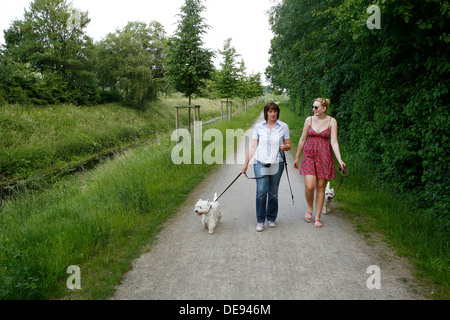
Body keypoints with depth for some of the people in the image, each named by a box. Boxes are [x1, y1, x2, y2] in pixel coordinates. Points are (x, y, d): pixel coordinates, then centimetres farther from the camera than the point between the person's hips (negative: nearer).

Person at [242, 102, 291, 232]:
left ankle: (271, 218, 23)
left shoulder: (283, 126, 4)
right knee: (261, 192, -9)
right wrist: (246, 163, 6)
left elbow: (289, 145, 9)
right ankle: (260, 220, 4)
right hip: (261, 163, 0)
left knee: (273, 193, 6)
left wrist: (285, 147, -16)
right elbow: (253, 145, 7)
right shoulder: (259, 127, 5)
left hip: (277, 164, 1)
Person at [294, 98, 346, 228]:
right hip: (309, 155, 1)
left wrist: (339, 160, -18)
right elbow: (302, 139, 10)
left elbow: (334, 142, -6)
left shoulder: (331, 121, -1)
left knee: (321, 187, 4)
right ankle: (309, 208, 18)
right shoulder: (309, 120, 4)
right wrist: (297, 157, 14)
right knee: (309, 186, -12)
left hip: (324, 156, -1)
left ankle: (317, 217, 16)